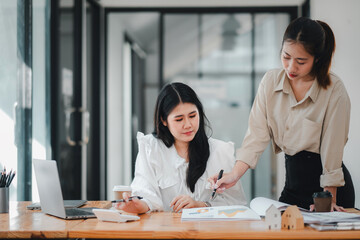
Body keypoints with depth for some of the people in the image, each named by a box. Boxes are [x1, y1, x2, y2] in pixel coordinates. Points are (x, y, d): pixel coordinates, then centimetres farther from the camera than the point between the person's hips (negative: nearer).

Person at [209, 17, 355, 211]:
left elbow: (332, 147, -12)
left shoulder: (335, 91, -14)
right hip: (293, 183, 4)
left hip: (329, 188, -4)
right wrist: (235, 174, -17)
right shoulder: (270, 81, -1)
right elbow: (257, 134, -5)